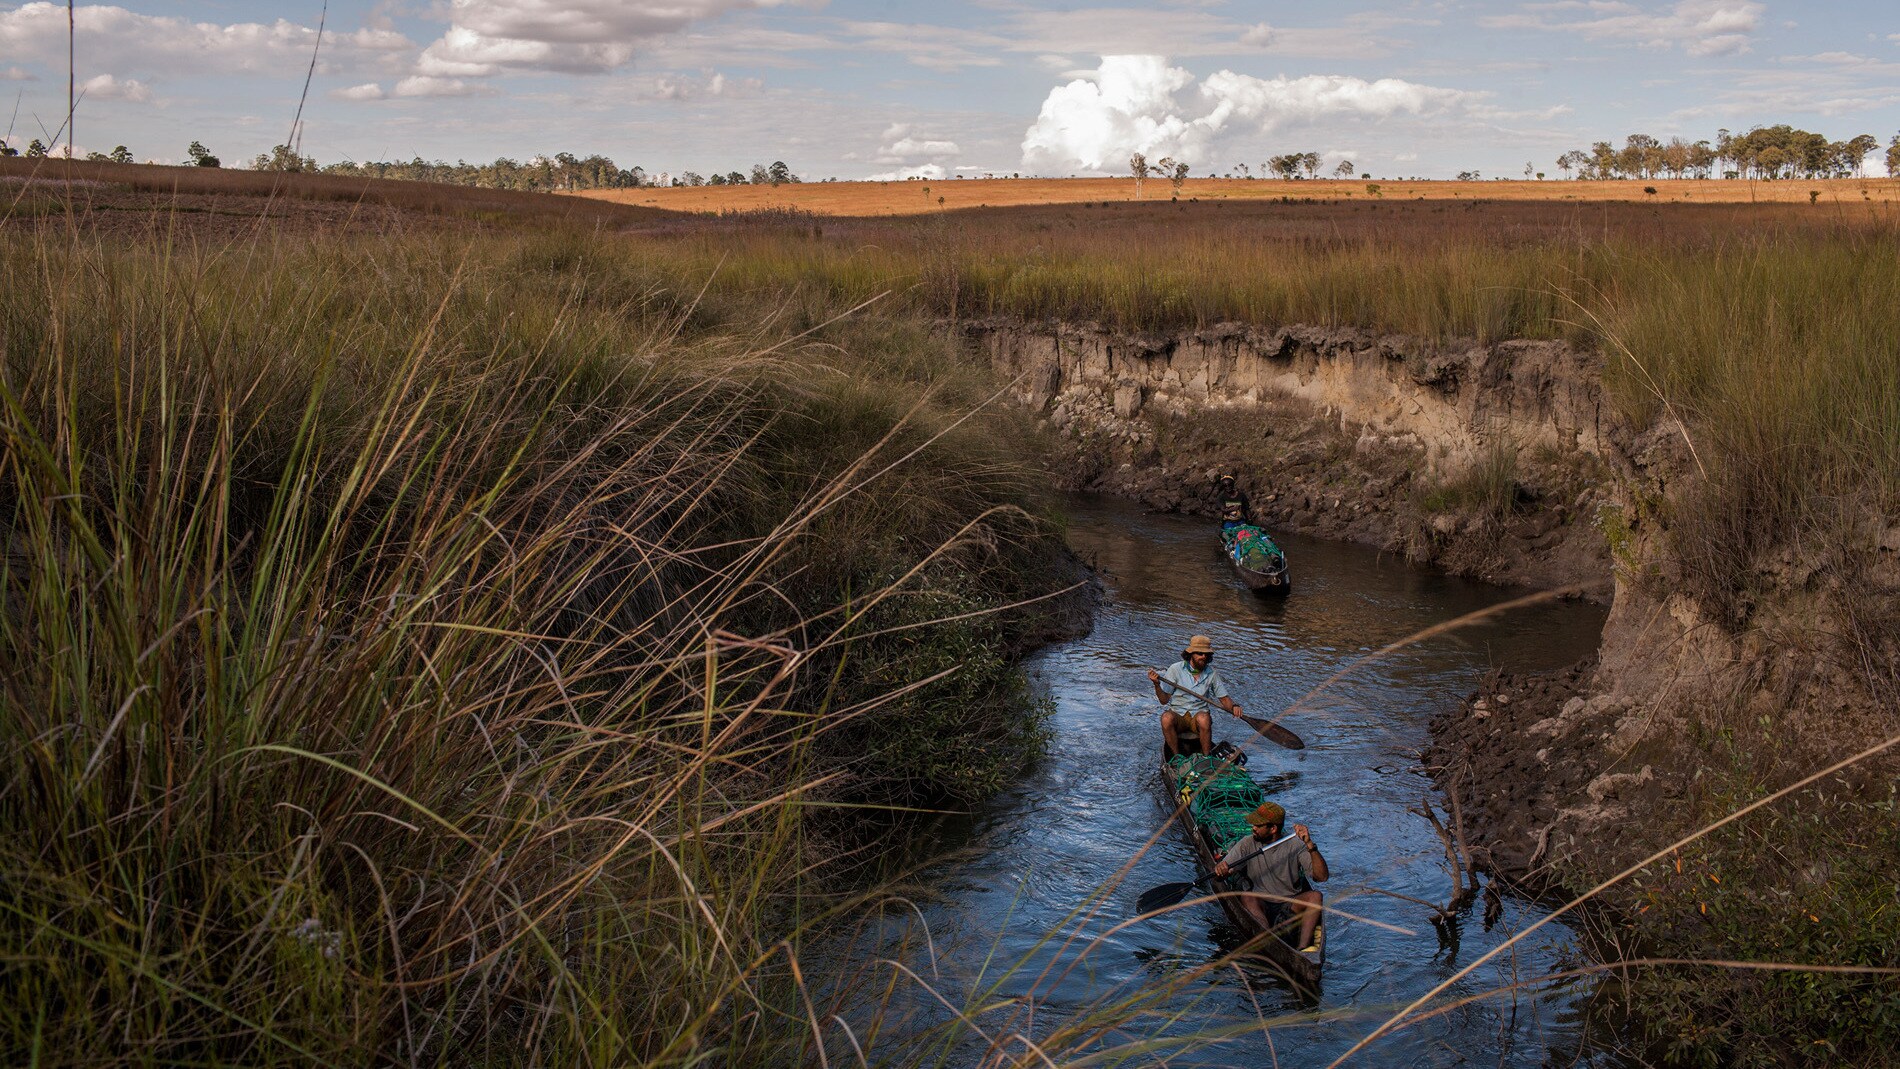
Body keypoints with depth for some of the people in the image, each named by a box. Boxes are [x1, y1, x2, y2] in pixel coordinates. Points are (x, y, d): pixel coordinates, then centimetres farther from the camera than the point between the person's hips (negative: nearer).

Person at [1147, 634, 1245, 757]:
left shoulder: (1211, 673, 4)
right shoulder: (1175, 669, -3)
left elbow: (1224, 699, 10)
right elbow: (1164, 700, -2)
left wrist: (1234, 707, -12)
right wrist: (1157, 684, -21)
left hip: (1199, 714, 1)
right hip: (1177, 714, -1)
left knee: (1203, 718, -35)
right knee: (1166, 718, -35)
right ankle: (1176, 756, -19)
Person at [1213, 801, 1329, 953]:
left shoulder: (1295, 845, -5)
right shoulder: (1247, 844, -1)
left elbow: (1321, 877, -15)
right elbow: (1225, 870, -10)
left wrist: (1310, 845, -27)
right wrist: (1220, 869, -35)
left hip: (1290, 906, 0)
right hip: (1260, 906, 0)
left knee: (1315, 896, -26)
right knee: (1246, 897, -30)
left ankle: (1302, 948, -40)